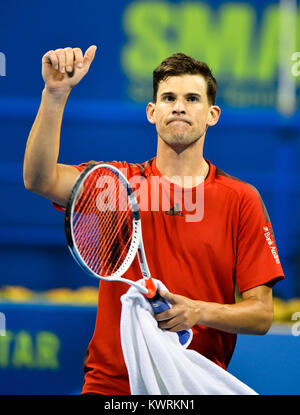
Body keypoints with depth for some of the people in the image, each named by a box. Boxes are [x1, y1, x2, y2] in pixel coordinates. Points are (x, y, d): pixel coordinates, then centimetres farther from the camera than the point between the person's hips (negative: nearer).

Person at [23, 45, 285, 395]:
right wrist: (55, 93, -24)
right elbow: (40, 179, -12)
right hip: (110, 384, -1)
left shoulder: (241, 200, 5)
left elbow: (261, 314, 3)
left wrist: (199, 312, -16)